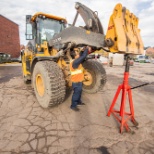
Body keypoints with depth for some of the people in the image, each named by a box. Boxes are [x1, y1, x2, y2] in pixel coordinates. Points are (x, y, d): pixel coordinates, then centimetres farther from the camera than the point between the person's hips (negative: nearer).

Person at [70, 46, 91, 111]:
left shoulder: (76, 60, 4)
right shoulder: (75, 62, -26)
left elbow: (81, 56, 13)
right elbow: (83, 57, -26)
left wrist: (84, 50, -4)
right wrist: (87, 49, -12)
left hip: (79, 80, 9)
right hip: (76, 82, -9)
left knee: (79, 92, 23)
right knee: (76, 93, 3)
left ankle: (78, 101, 42)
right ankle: (73, 105, 18)